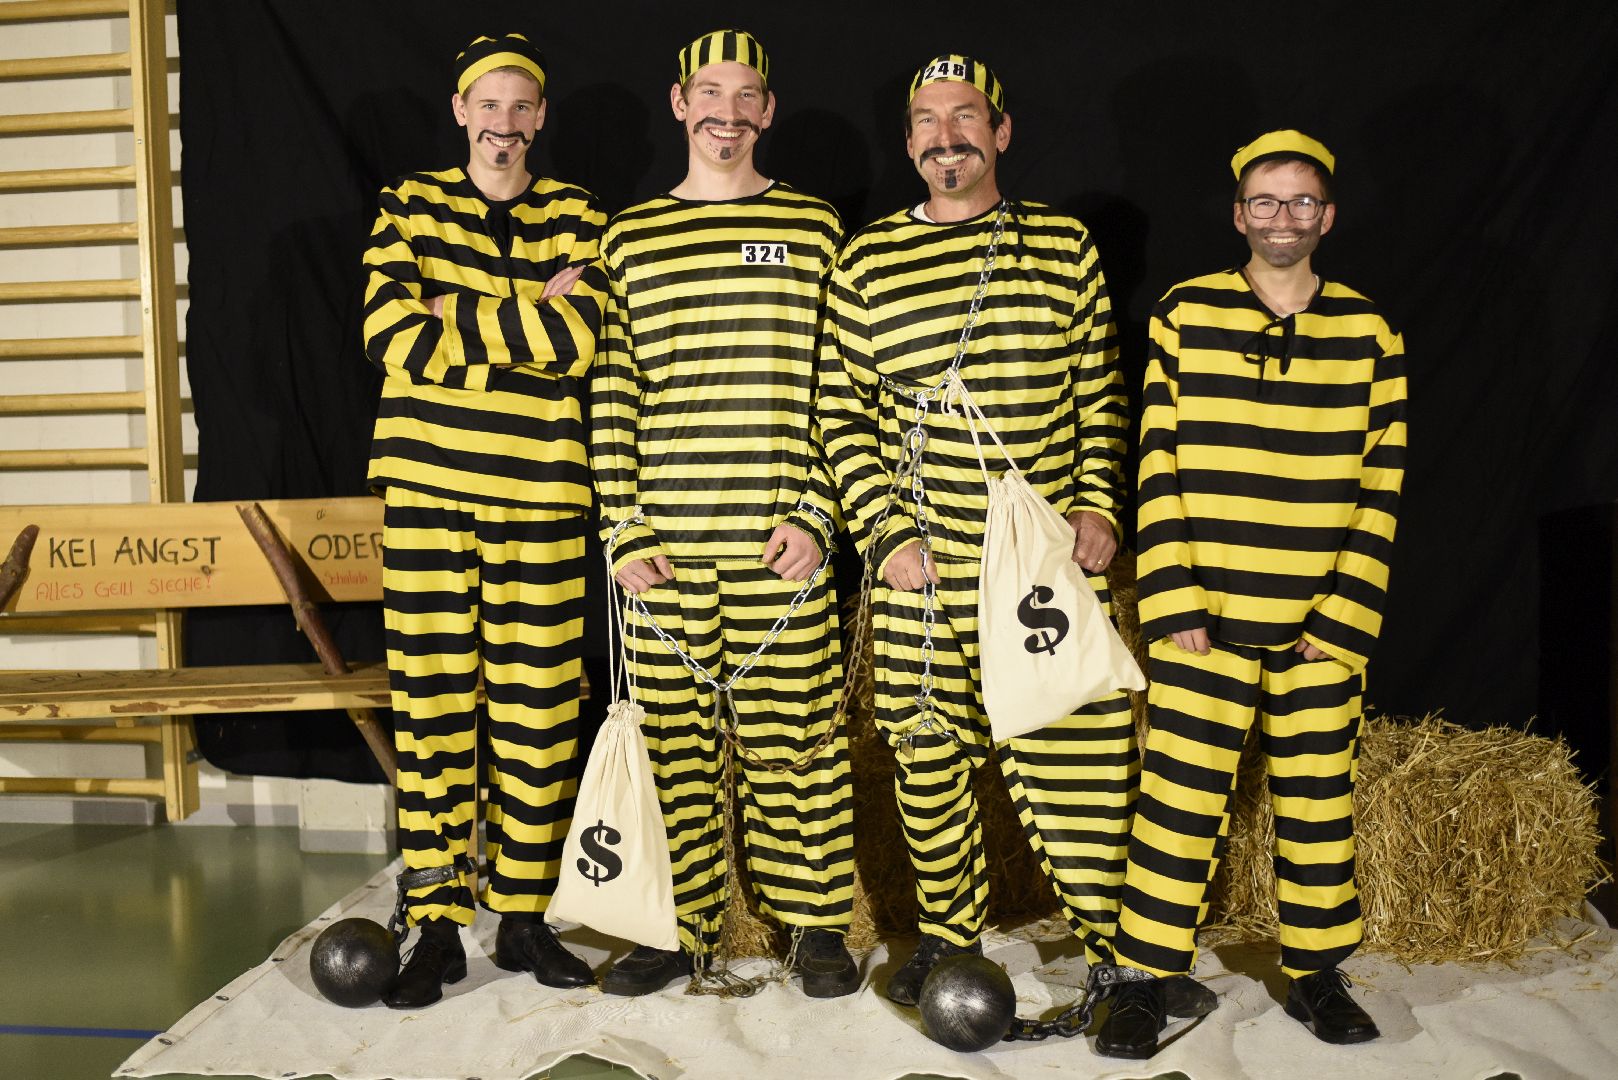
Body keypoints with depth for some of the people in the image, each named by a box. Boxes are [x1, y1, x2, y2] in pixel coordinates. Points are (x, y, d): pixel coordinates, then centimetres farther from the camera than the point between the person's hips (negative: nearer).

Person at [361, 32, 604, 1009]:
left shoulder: (578, 220, 8)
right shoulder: (410, 207, 9)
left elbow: (572, 344, -10)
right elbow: (397, 343, -7)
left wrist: (452, 316, -11)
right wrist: (527, 312, -8)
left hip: (540, 490, 0)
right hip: (427, 484, 0)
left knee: (538, 708, 3)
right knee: (431, 702, 3)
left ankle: (525, 916, 18)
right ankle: (438, 927, 14)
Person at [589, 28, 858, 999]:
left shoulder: (815, 229, 8)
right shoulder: (628, 238, 11)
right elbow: (612, 393, 9)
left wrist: (813, 515, -5)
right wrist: (622, 528, 1)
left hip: (780, 536, -1)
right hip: (662, 537, 2)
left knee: (795, 728, 4)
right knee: (675, 731, 7)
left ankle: (819, 924, 19)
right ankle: (682, 926, 21)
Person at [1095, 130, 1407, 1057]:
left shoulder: (1369, 332, 5)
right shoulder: (1185, 315, 1)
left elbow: (1384, 481, 4)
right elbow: (1158, 466, -2)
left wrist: (1343, 616, -4)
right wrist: (1174, 604, -8)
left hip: (1322, 624, 2)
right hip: (1205, 614, -2)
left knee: (1318, 798, 12)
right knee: (1181, 798, 0)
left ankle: (1317, 971, 28)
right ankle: (1148, 980, 13)